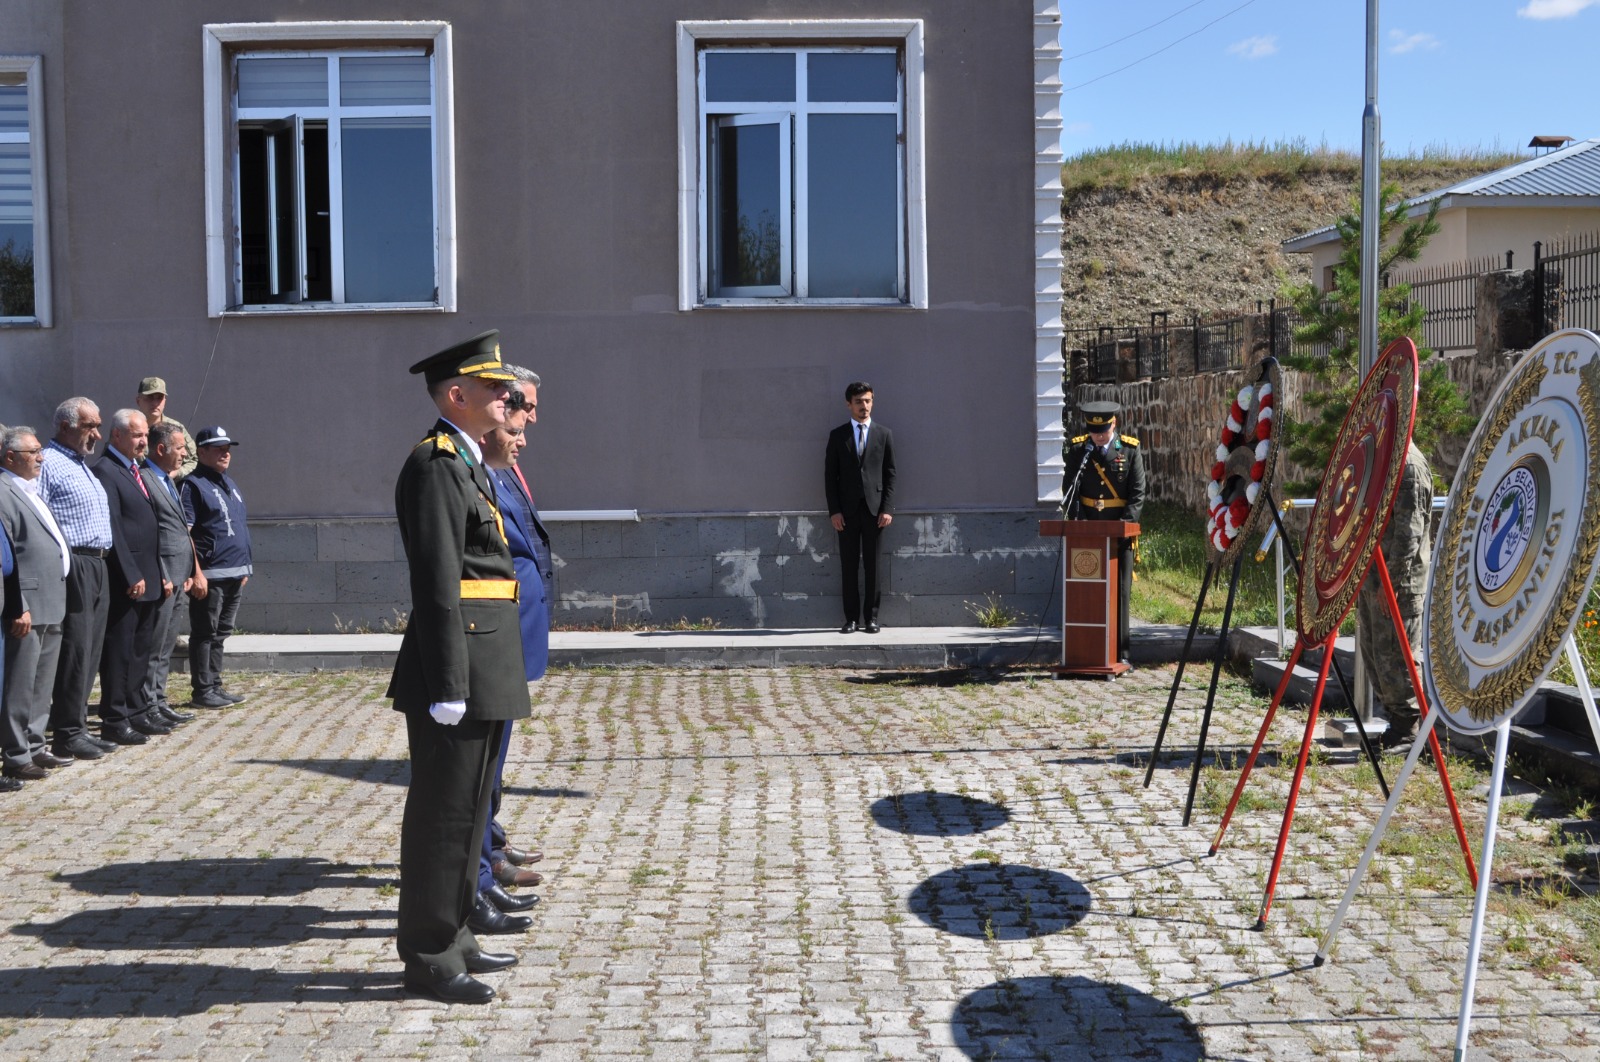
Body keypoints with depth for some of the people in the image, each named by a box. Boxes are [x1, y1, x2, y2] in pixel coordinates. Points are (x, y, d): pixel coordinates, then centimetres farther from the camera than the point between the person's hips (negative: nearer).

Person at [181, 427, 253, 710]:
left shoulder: (229, 484, 18)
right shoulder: (193, 484, -8)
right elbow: (184, 532, -14)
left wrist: (244, 568, 19)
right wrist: (196, 573, -19)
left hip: (235, 574, 8)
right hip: (210, 575, -8)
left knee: (220, 633, 13)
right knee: (205, 634, -2)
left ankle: (215, 686, 20)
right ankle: (202, 690, 3)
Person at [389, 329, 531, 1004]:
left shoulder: (469, 464, 18)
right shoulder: (434, 466, -14)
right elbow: (437, 587, -20)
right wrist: (448, 687, -22)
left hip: (486, 669, 10)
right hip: (460, 666, -10)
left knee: (467, 805, 17)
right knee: (444, 810, -1)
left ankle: (452, 934, 29)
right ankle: (429, 956, 11)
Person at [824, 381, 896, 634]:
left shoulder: (884, 434, 7)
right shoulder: (837, 435, 7)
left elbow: (890, 474, 5)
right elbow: (830, 476, 4)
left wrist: (887, 508, -4)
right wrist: (834, 510, -4)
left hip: (874, 508, 0)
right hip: (847, 510, 0)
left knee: (872, 565, 2)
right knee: (849, 566, 2)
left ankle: (871, 617, 7)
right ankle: (851, 618, 7)